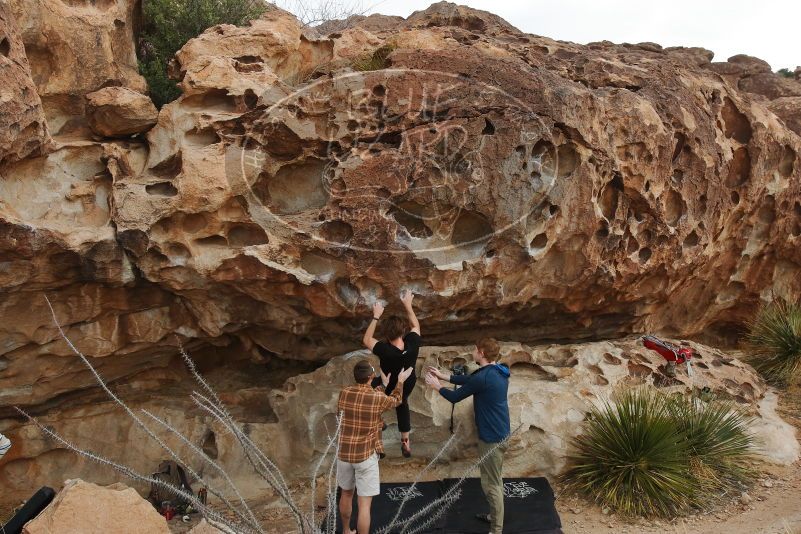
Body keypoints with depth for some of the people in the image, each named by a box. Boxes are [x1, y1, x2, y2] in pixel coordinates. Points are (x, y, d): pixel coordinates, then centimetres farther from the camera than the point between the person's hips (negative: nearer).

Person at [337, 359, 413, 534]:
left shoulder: (344, 393, -4)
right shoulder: (378, 397, -14)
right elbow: (396, 400, 8)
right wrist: (400, 381, 26)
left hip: (344, 453, 5)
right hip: (366, 455, -5)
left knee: (346, 494, 24)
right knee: (364, 503, 1)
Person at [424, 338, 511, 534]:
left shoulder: (483, 377, -25)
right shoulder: (498, 372, 5)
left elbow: (454, 397, -12)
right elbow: (468, 380, 18)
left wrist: (437, 386, 6)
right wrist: (443, 375, 19)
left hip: (491, 437, -10)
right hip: (500, 433, 10)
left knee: (491, 484, 2)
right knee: (496, 479, 23)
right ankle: (495, 516, 39)